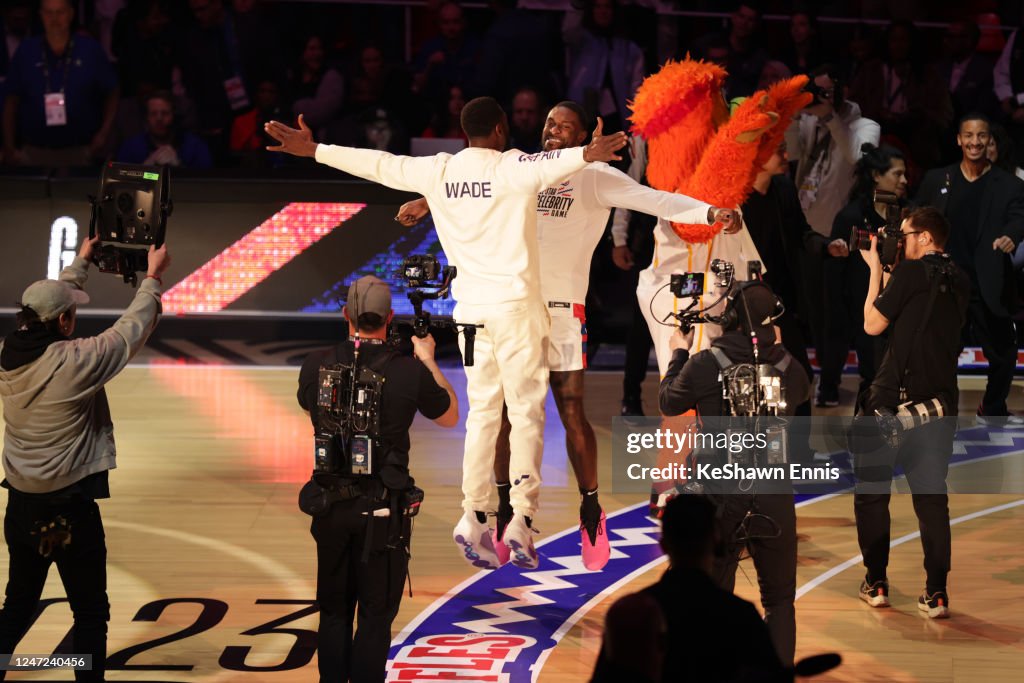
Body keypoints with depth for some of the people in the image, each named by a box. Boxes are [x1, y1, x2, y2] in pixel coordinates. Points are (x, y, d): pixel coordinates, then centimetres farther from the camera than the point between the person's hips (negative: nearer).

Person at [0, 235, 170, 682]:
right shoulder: (75, 362, -21)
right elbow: (131, 329, -9)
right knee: (90, 615, 6)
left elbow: (50, 304, 14)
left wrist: (81, 263, 26)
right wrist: (152, 279, 7)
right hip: (70, 510, -6)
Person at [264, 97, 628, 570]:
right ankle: (522, 519, -7)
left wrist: (313, 151, 22)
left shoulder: (437, 171, 4)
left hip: (470, 308, 5)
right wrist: (587, 155, -46)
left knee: (481, 412, 11)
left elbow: (378, 165, 12)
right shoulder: (512, 168, -9)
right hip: (516, 304, -5)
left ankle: (474, 516, 1)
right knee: (526, 413, 0)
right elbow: (553, 164, -30)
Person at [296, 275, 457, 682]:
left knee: (333, 611, 15)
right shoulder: (409, 371, -12)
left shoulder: (317, 366, -5)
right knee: (376, 615, 5)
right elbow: (451, 416, 7)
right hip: (383, 509, -3)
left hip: (331, 504, 3)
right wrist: (427, 360, 19)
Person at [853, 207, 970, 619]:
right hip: (941, 401, 5)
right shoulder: (959, 280, 10)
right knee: (931, 495, 7)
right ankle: (936, 593, 0)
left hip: (894, 398, -5)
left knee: (871, 489, 9)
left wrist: (875, 269, 3)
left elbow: (873, 324, -6)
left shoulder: (911, 272, -10)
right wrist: (887, 274, 18)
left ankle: (876, 583, 10)